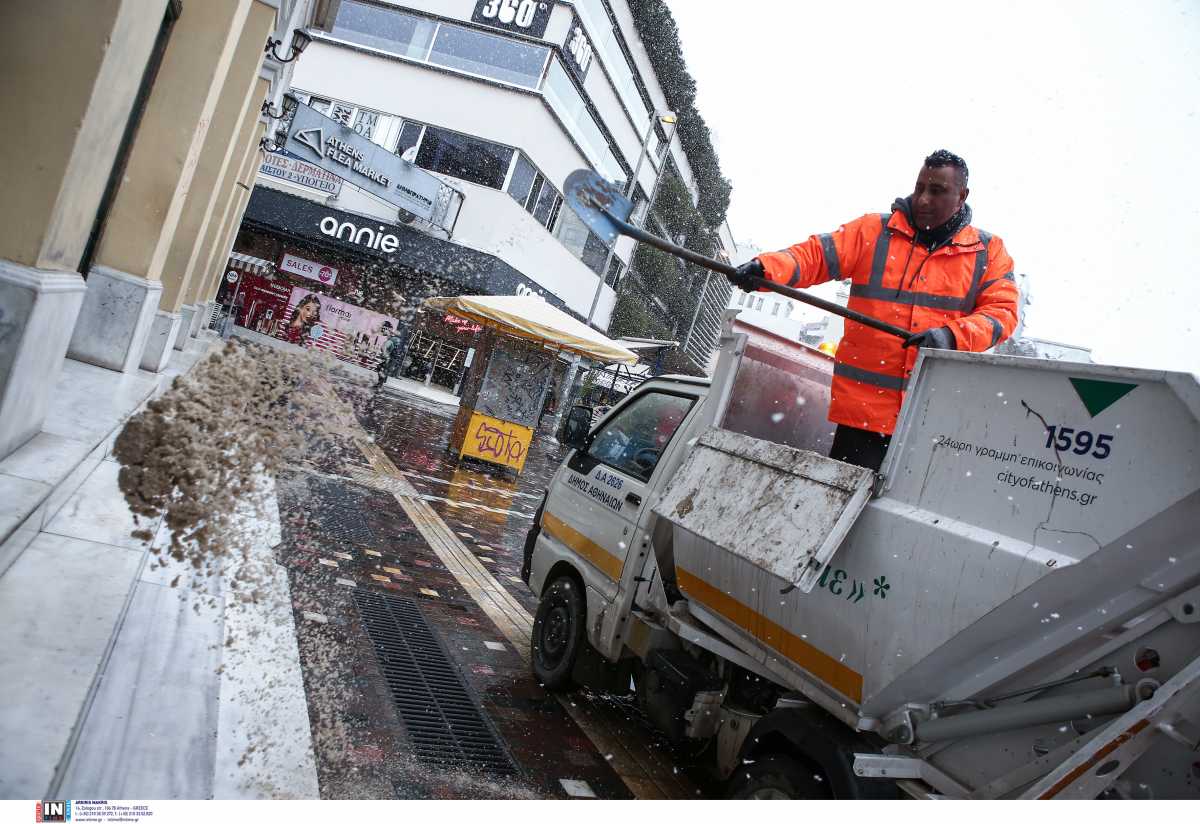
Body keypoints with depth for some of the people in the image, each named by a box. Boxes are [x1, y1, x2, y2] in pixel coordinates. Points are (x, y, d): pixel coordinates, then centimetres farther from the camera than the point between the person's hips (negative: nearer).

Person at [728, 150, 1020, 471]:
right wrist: (765, 269, -22)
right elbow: (814, 255, -2)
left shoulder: (988, 251, 9)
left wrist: (952, 335, -19)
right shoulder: (873, 231, 6)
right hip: (863, 401, -1)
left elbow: (1002, 311, 0)